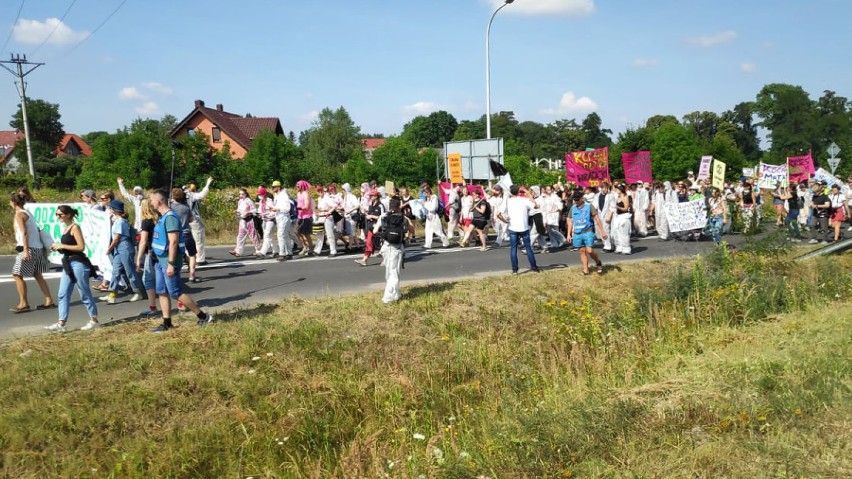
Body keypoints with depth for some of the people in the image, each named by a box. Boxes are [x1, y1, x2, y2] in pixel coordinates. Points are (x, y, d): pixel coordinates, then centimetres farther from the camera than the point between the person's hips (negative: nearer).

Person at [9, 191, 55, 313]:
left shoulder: (19, 215, -8)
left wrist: (25, 250, -23)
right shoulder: (28, 213, 16)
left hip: (29, 248, -9)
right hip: (37, 247, 9)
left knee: (17, 275, -1)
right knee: (37, 275, 14)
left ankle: (23, 304, 1)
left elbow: (24, 233, -17)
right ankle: (49, 301, 14)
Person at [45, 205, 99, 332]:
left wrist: (62, 246, -16)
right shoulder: (65, 228, 15)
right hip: (68, 264, 9)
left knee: (84, 293, 0)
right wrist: (58, 247, 6)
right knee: (62, 295, 5)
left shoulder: (75, 227, -11)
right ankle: (61, 323, 6)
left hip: (77, 263, -9)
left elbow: (81, 247, -19)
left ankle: (94, 320, 11)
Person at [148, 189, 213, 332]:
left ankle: (203, 317, 3)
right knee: (162, 292, 10)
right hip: (160, 260, 10)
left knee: (175, 293, -5)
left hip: (168, 261, -10)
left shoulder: (170, 217, -18)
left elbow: (173, 242, -23)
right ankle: (167, 323, 16)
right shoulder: (162, 217, 12)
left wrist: (171, 264, -25)